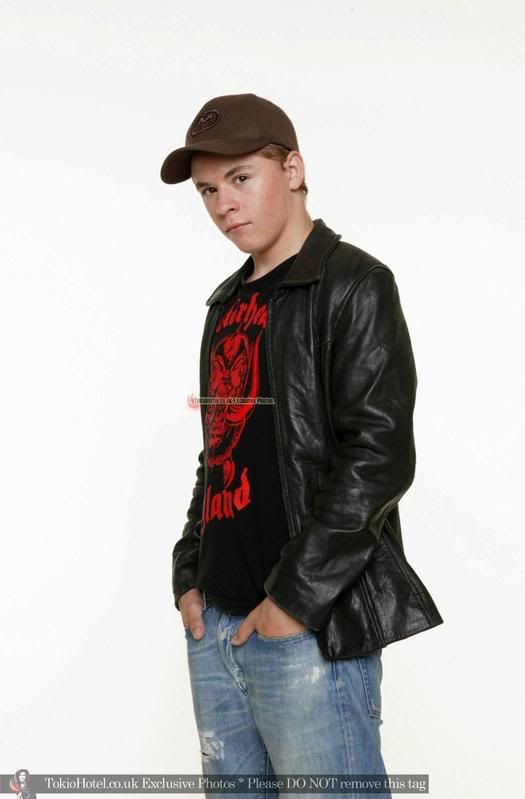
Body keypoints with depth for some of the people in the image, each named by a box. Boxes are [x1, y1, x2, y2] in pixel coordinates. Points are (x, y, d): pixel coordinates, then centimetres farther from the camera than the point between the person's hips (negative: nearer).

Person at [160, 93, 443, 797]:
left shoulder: (353, 285, -6)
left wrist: (297, 596, -17)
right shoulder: (227, 305, 17)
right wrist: (189, 574, 8)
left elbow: (381, 454, -16)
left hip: (311, 630, -7)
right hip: (215, 626, 7)